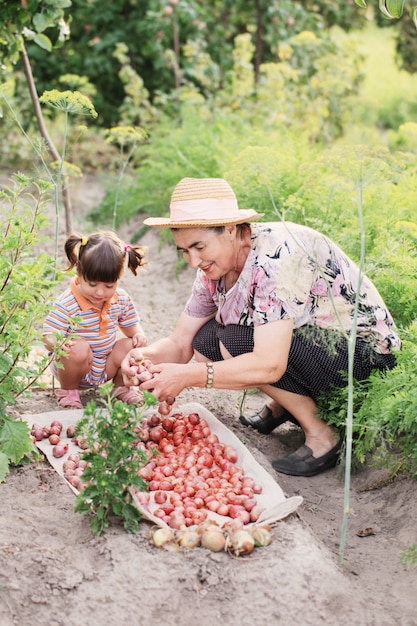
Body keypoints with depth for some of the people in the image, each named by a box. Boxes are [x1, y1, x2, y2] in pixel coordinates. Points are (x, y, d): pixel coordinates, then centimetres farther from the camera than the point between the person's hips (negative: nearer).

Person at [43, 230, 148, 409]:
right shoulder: (66, 304, -23)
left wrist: (138, 335, -15)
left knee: (131, 344, -16)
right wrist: (60, 344, -48)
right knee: (80, 348, -34)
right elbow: (48, 335, -24)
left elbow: (130, 325, 9)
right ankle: (68, 391, -5)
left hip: (106, 367, 5)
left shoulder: (121, 299, -5)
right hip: (75, 369, -5)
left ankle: (121, 386, 13)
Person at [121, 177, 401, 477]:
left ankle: (321, 437, -10)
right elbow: (180, 343, 0)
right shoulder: (215, 266, -4)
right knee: (205, 340, -7)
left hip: (364, 348, -8)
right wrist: (146, 356, -23)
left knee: (236, 342, -26)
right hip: (304, 336, 8)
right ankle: (284, 405, 14)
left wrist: (187, 376, -35)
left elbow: (269, 365, -37)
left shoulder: (276, 255, -31)